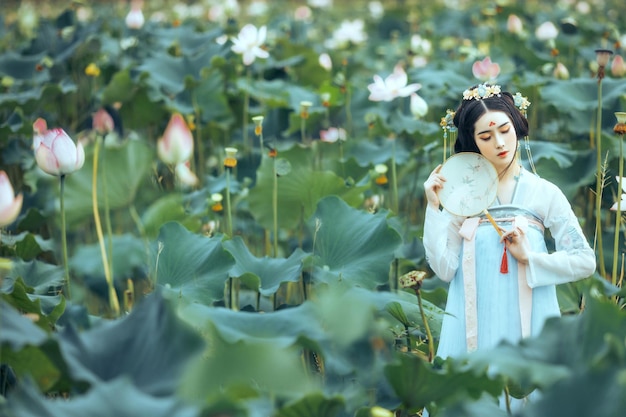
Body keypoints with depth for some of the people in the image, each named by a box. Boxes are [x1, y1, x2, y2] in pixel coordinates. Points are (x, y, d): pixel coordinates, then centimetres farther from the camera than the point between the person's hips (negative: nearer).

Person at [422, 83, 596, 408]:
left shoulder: (544, 192, 4)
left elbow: (585, 262, 1)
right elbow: (445, 269, -4)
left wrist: (529, 257, -9)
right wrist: (434, 207, -8)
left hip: (528, 326, 0)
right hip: (474, 329, 1)